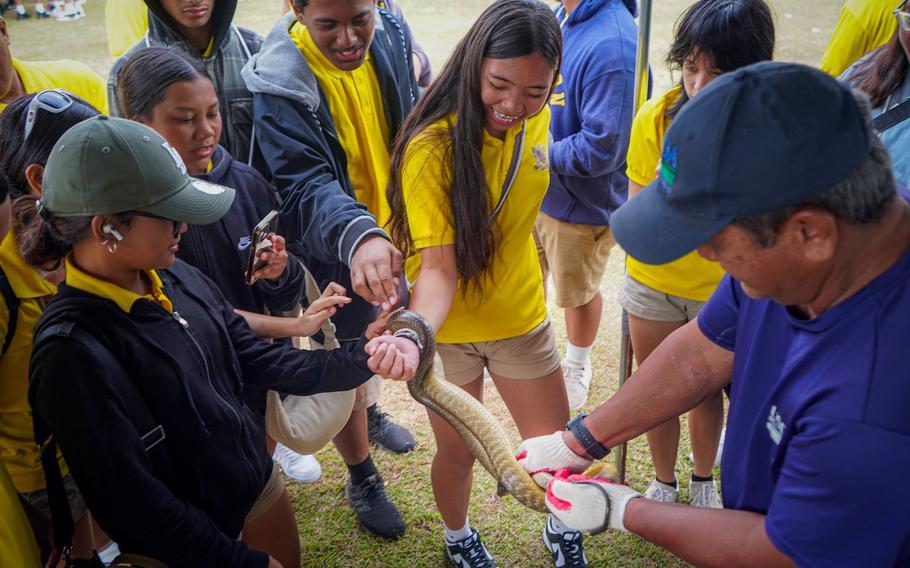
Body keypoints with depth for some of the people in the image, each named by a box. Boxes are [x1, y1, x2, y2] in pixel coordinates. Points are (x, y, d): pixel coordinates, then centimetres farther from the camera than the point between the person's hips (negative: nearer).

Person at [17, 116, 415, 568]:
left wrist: (361, 360, -11)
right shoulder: (74, 353, -28)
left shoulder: (176, 277, -8)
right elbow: (135, 507, -24)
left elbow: (257, 359, 0)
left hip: (261, 484, 6)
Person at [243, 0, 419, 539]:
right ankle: (362, 480, 33)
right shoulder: (280, 85, -28)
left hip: (393, 230, 6)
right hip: (333, 251, -6)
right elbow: (307, 186, -38)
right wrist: (357, 237, -57)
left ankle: (371, 411, 58)